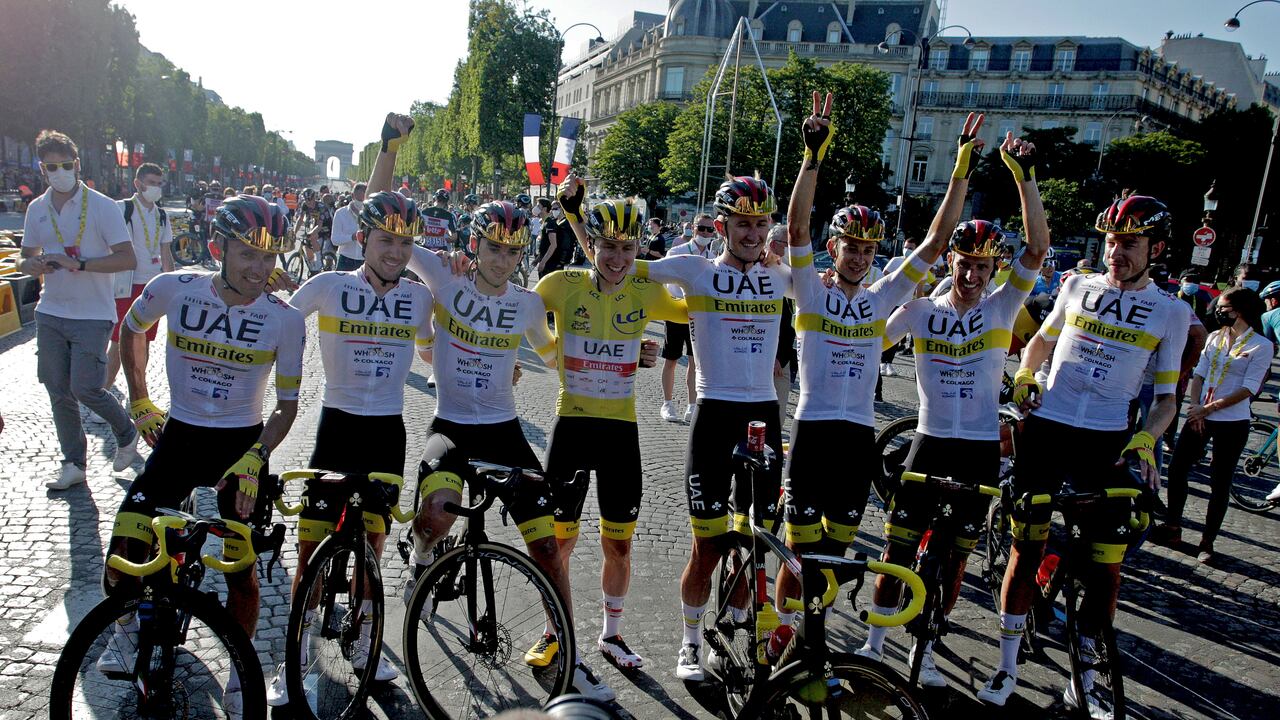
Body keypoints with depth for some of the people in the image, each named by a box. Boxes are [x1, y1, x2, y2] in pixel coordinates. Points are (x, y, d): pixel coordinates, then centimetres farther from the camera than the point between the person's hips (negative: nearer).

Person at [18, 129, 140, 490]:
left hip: (92, 315, -5)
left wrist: (79, 264, -22)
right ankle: (74, 463, 22)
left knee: (85, 388, -10)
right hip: (50, 313, 6)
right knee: (58, 391, 8)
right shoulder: (36, 209, 9)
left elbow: (128, 259, -13)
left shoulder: (102, 206, -7)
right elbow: (27, 259, 18)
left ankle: (127, 434, 18)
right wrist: (32, 265, -6)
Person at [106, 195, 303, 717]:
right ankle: (128, 633, 29)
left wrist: (253, 457, -20)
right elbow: (131, 330, 11)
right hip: (178, 436, 1)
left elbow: (287, 404, -7)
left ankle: (238, 676, 23)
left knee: (240, 569, 1)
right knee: (123, 557, -5)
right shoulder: (174, 289, -12)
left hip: (242, 445, -1)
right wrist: (139, 403, 11)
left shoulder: (285, 320, -15)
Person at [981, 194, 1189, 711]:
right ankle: (1006, 669, 17)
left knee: (1105, 570, 2)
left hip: (1106, 442, 0)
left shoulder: (1170, 313, 3)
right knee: (1025, 552, 3)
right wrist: (1022, 376, 4)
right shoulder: (1078, 287, 7)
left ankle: (1083, 679, 22)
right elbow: (1042, 338, 24)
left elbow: (1166, 396, 4)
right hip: (1046, 427, 1)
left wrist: (1145, 440, -14)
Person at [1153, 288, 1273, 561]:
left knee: (1220, 485, 2)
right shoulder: (1215, 337, 9)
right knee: (1176, 470, 3)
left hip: (1232, 422, -5)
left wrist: (1210, 407, -18)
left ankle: (1207, 541, 12)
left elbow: (1249, 388, -12)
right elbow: (1199, 374, 8)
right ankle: (1172, 528, 15)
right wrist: (1196, 407, -6)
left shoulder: (1262, 346, -6)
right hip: (1199, 416, 5)